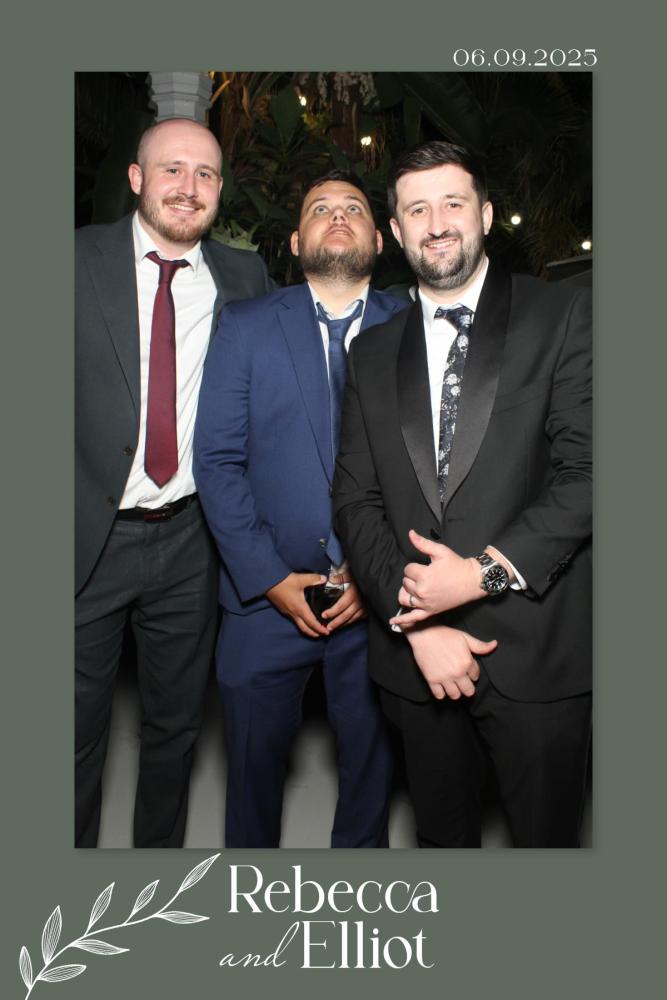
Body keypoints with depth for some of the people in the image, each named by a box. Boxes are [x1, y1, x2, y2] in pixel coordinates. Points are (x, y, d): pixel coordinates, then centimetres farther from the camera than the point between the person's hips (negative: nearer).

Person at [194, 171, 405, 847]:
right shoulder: (245, 326, 2)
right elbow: (216, 460, -4)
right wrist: (269, 576, -11)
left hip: (380, 600, 0)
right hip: (265, 596, 0)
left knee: (371, 762, 16)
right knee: (254, 760, 16)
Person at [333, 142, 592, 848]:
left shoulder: (560, 317, 0)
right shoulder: (372, 354, 10)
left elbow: (585, 471, -9)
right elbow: (355, 500, 3)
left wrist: (484, 570, -17)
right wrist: (416, 624, -9)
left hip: (537, 655, -3)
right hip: (415, 656, 3)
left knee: (546, 836, 12)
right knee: (441, 836, 19)